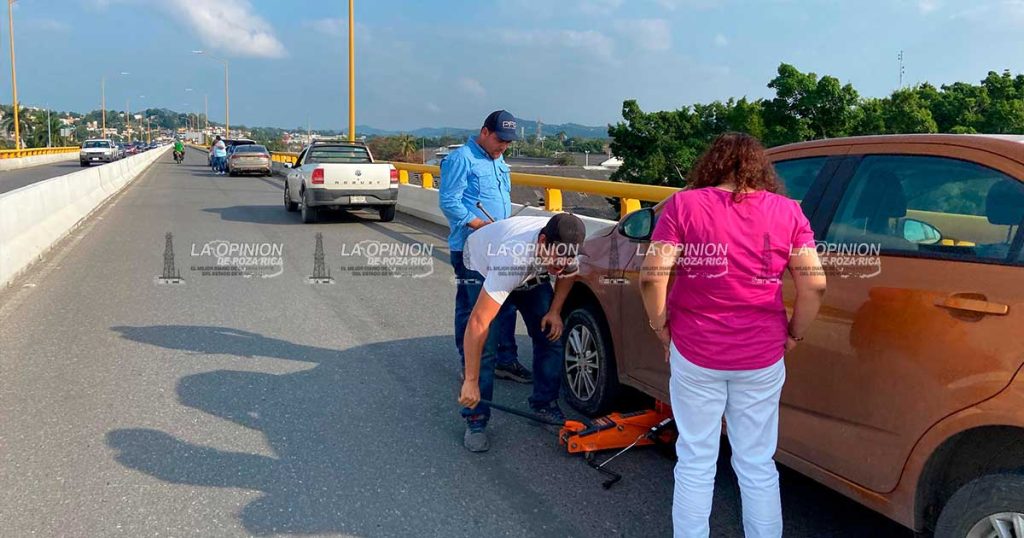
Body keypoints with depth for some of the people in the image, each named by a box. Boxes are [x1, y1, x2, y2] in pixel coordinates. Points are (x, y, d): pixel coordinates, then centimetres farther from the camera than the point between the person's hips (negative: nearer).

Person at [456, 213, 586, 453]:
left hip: (533, 272, 5)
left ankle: (544, 404, 14)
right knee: (484, 345, -18)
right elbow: (478, 322, -47)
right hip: (482, 265, -5)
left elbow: (567, 273, -2)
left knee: (551, 336, -3)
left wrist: (555, 311, -14)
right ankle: (475, 419, -5)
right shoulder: (513, 259, -48)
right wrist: (470, 381, -46)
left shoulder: (566, 246, -31)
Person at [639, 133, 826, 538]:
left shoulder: (684, 204, -4)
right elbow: (815, 284, -5)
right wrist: (793, 335, 8)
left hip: (694, 354, -1)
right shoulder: (787, 211, 1)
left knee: (695, 464, 12)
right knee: (758, 466, 15)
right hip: (762, 358, 2)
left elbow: (652, 276, -12)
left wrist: (662, 328, 1)